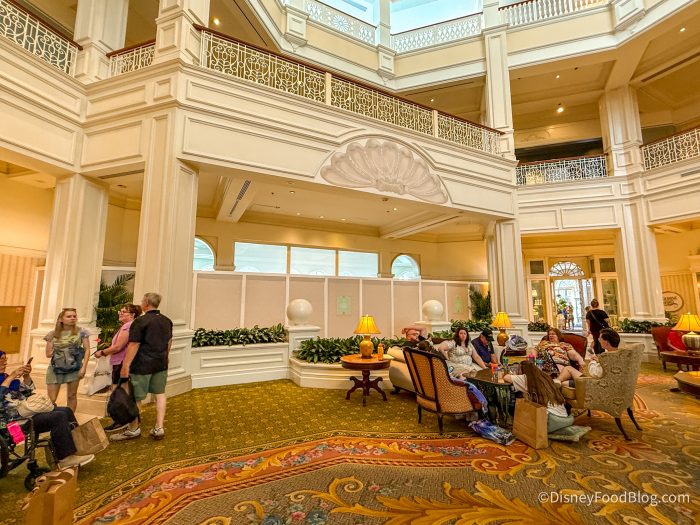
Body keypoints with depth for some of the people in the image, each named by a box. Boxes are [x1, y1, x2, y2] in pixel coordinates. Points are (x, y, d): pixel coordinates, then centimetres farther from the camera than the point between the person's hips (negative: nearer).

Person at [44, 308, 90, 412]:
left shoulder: (81, 332, -1)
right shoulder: (52, 334, 3)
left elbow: (87, 350, -4)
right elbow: (48, 353, 7)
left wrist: (83, 368, -11)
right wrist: (59, 351, -8)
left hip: (74, 368, -1)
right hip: (55, 369, 1)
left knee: (71, 396, 8)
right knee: (51, 399, 1)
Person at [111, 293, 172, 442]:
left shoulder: (140, 321, -14)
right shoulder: (167, 321, 7)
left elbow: (134, 345, -17)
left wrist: (126, 365, -13)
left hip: (143, 365, -6)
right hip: (161, 364, 6)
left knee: (135, 397, 10)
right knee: (160, 394, 12)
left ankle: (133, 429, 25)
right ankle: (159, 428, 15)